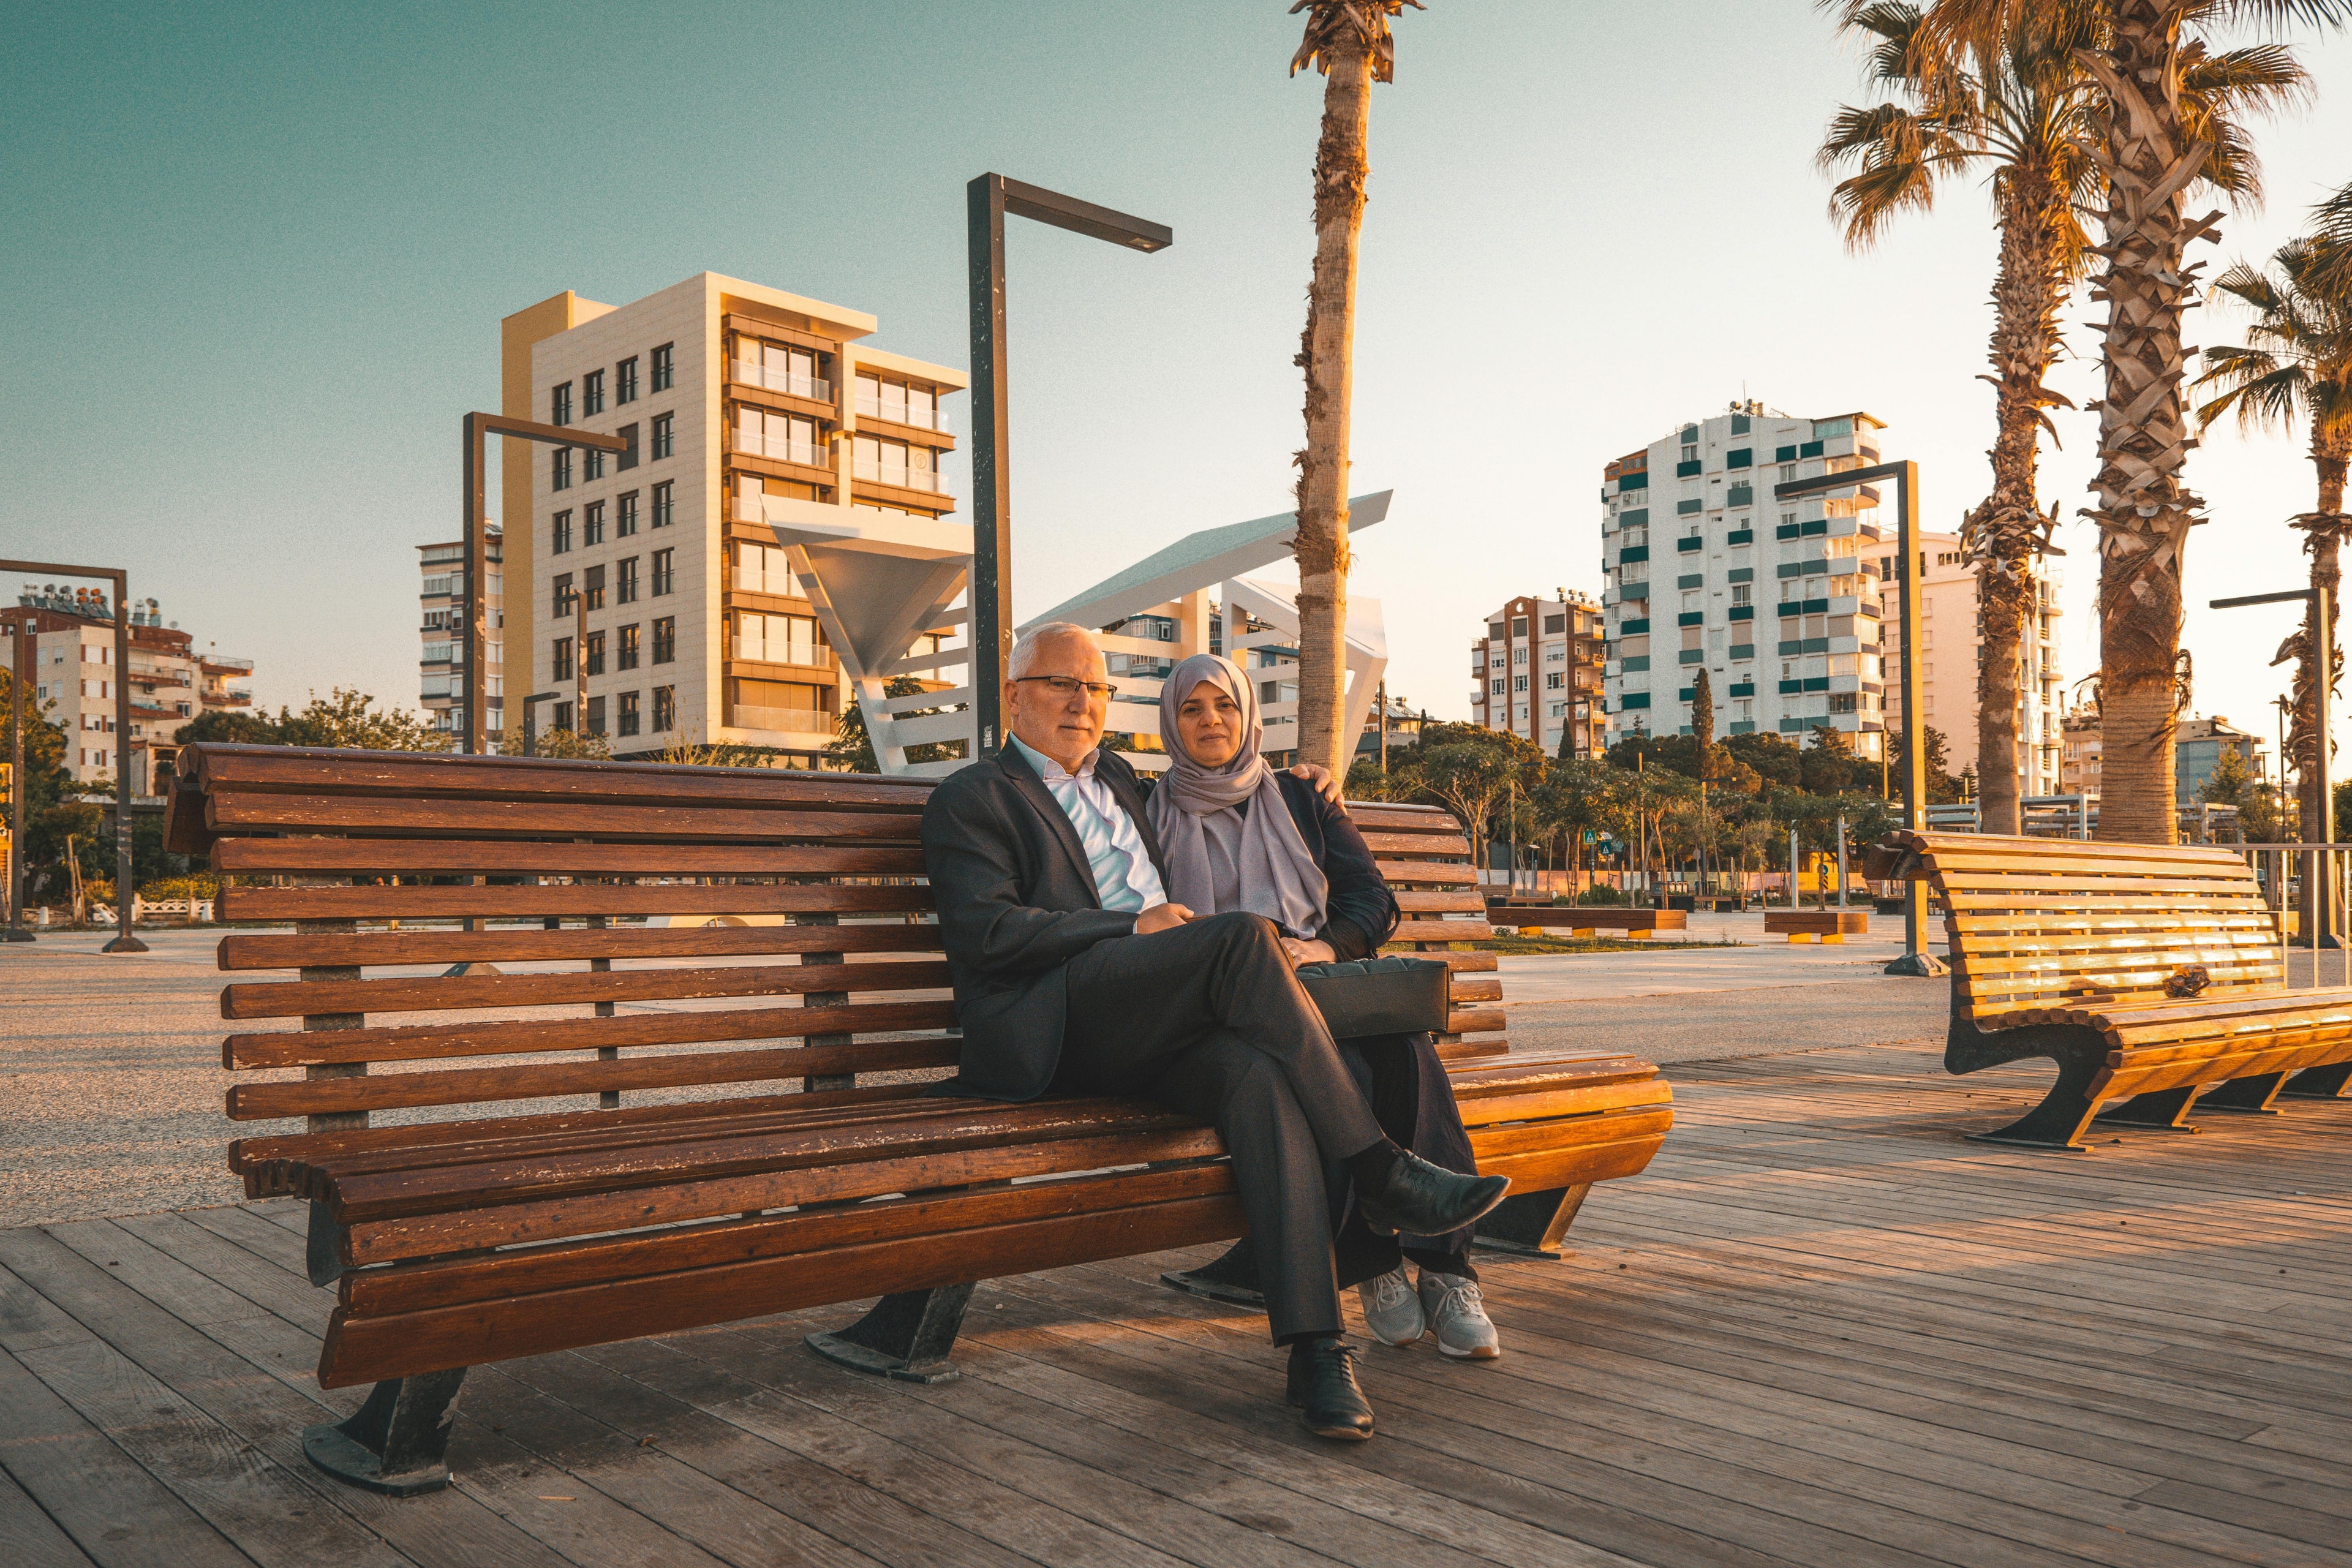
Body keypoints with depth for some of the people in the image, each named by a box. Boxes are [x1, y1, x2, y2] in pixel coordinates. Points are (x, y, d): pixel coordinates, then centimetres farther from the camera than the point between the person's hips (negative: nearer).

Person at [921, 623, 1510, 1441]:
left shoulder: (1117, 777, 30)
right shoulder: (973, 797, 9)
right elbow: (987, 931, -7)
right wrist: (1136, 926, -12)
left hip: (1162, 1031, 6)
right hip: (1059, 1023, -5)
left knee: (1261, 1073, -30)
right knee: (1247, 934, -29)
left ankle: (1318, 1346, -36)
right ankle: (1379, 1172, -23)